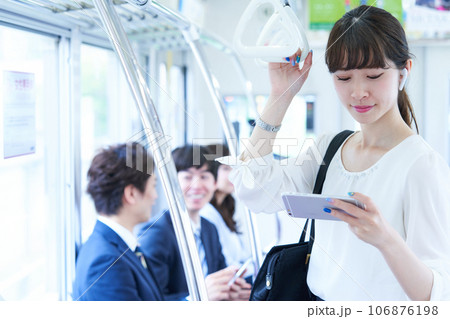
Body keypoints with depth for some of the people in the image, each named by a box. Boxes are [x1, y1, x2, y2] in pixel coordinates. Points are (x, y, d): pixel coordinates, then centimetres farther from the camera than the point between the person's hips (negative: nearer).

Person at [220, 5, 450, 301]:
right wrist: (281, 96, 0)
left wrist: (386, 239, -36)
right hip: (318, 298, 6)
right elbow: (254, 190, -2)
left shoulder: (423, 165, -13)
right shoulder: (330, 147, 7)